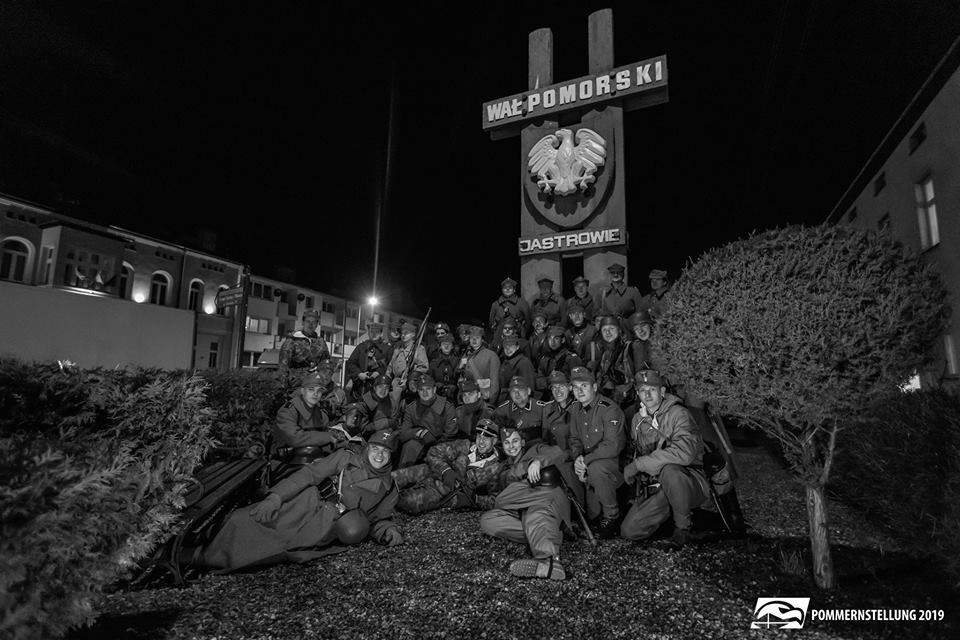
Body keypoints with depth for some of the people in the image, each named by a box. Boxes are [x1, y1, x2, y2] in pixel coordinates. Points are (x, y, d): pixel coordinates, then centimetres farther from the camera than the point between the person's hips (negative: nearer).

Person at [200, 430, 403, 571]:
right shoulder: (346, 458, 3)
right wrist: (276, 496, -15)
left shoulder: (389, 489, 11)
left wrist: (388, 531, -5)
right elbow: (309, 474, -3)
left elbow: (378, 520, 20)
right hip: (307, 505, -1)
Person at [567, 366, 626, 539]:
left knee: (596, 469, -37)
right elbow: (574, 439, 11)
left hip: (617, 462, -6)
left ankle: (612, 516, -17)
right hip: (588, 466, 6)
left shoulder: (609, 409, -17)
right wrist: (577, 458, -9)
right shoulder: (575, 409, 5)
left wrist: (585, 460, -23)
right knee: (591, 514, -2)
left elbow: (612, 446, -24)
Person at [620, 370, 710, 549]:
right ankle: (671, 510, 18)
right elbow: (637, 452, 23)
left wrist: (639, 464, -27)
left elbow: (684, 453, -33)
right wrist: (630, 469, 0)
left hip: (691, 484, -6)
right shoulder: (638, 419, 6)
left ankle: (682, 528, -13)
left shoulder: (678, 413, -16)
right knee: (629, 531, -9)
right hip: (657, 489, 6)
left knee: (668, 470, -39)